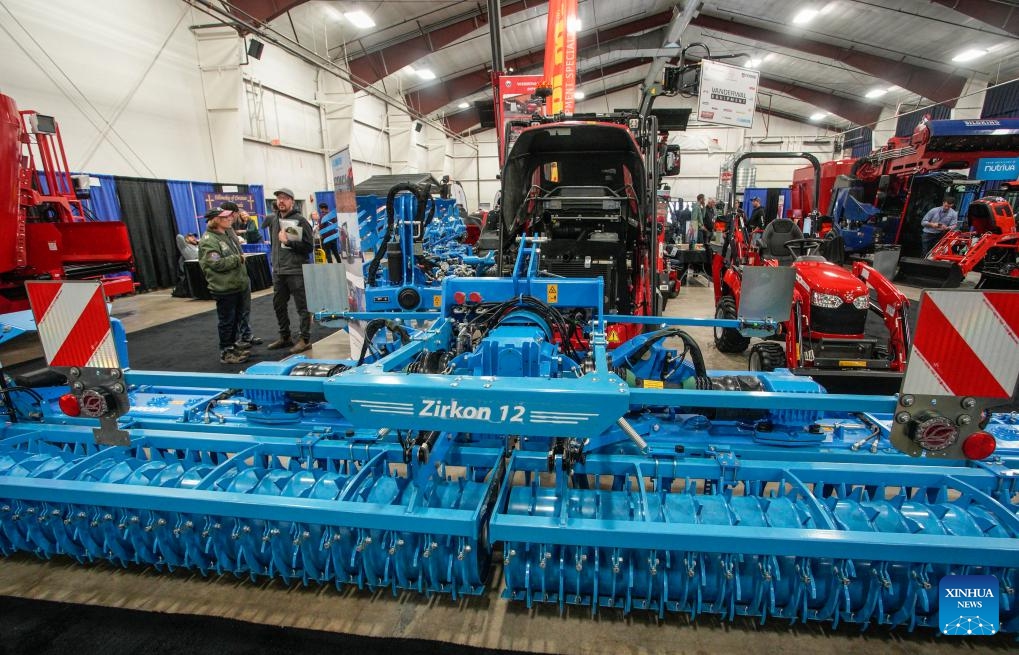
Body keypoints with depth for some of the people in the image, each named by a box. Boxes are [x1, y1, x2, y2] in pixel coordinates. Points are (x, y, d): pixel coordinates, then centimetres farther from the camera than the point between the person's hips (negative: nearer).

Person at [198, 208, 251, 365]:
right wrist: (238, 259, -12)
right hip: (224, 288, -8)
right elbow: (217, 264, -24)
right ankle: (225, 352, 10)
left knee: (235, 319, 17)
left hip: (238, 285, 8)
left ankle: (232, 346, 30)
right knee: (227, 321, 0)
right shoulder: (208, 240, -15)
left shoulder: (229, 233, 13)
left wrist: (245, 280, 14)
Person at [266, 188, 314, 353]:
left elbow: (309, 247, -12)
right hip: (278, 272, 7)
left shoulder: (300, 221, -7)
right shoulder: (273, 220, 12)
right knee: (279, 305, 14)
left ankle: (305, 339, 7)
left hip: (296, 272, -7)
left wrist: (288, 242, -18)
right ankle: (285, 337, 28)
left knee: (302, 307, -1)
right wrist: (275, 262, 21)